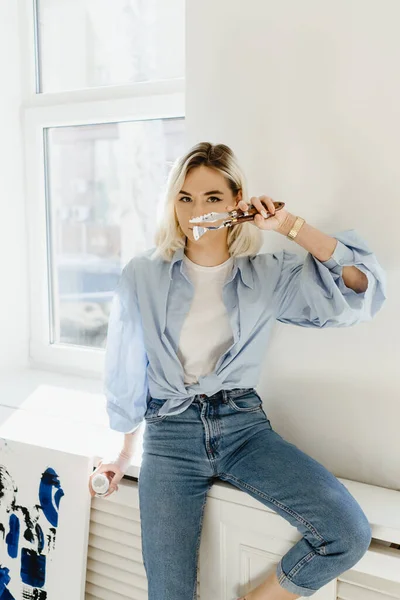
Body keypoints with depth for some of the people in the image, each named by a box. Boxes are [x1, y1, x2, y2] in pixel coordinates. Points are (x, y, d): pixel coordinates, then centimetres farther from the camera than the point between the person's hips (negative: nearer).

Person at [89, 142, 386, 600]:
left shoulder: (268, 275, 0)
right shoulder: (142, 276, -1)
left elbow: (363, 290, -10)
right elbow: (124, 368, 7)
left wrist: (292, 227, -14)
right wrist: (122, 453, 15)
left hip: (244, 425, 1)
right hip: (170, 432, 0)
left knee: (349, 534, -17)